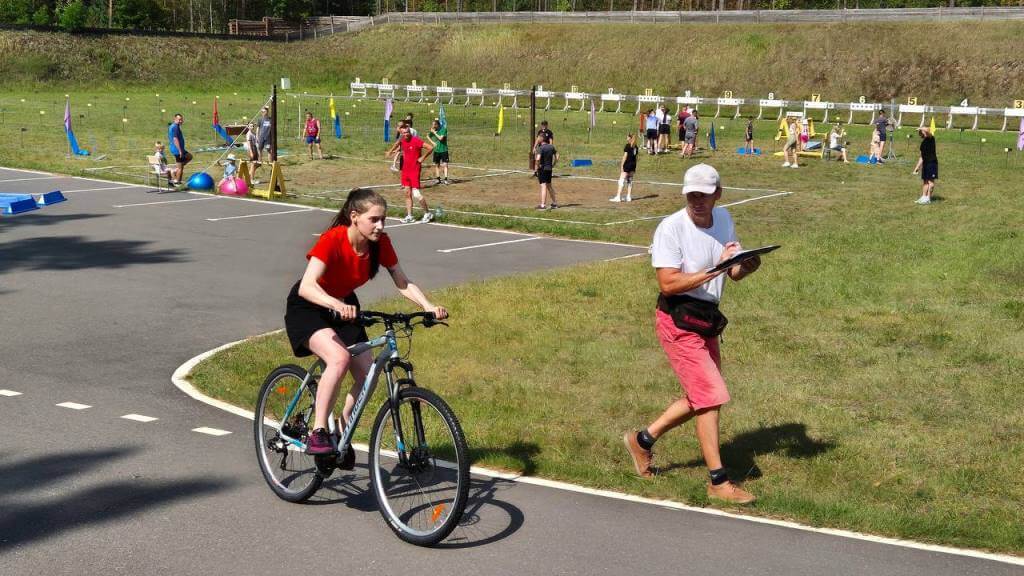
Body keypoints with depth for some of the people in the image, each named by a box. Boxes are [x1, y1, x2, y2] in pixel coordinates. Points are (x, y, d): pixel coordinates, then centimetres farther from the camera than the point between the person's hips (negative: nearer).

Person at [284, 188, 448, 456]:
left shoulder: (381, 243, -14)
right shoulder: (332, 240, -30)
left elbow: (403, 283, -9)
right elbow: (306, 287, -40)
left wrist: (428, 306, -27)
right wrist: (337, 305, -58)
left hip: (345, 307, 6)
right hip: (308, 307, -6)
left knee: (367, 374, -8)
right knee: (339, 358, -31)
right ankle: (317, 433, -24)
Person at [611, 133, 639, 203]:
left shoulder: (628, 146, -11)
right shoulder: (635, 146, 9)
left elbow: (625, 156, -13)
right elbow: (636, 156, 13)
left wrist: (622, 165, -9)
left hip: (627, 164, -7)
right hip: (633, 164, 7)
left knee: (622, 180, -6)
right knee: (630, 181, 14)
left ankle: (618, 197, -9)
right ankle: (629, 197, 15)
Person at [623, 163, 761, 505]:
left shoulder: (723, 219, 7)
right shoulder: (671, 228, -17)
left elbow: (733, 273, 11)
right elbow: (668, 283, -25)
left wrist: (747, 267, -12)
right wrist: (715, 269, -29)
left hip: (706, 320, 8)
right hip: (678, 322, -8)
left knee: (700, 397, 17)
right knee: (711, 396, -10)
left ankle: (643, 440, 33)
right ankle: (718, 482, -1)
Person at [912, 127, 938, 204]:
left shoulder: (930, 139, -5)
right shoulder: (923, 142, 18)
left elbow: (927, 131, -29)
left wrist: (920, 129, -10)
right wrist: (917, 167, 22)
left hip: (932, 162, -9)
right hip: (925, 163, 9)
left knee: (930, 180, -5)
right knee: (924, 180, 10)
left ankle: (928, 198, -5)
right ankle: (923, 197, 15)